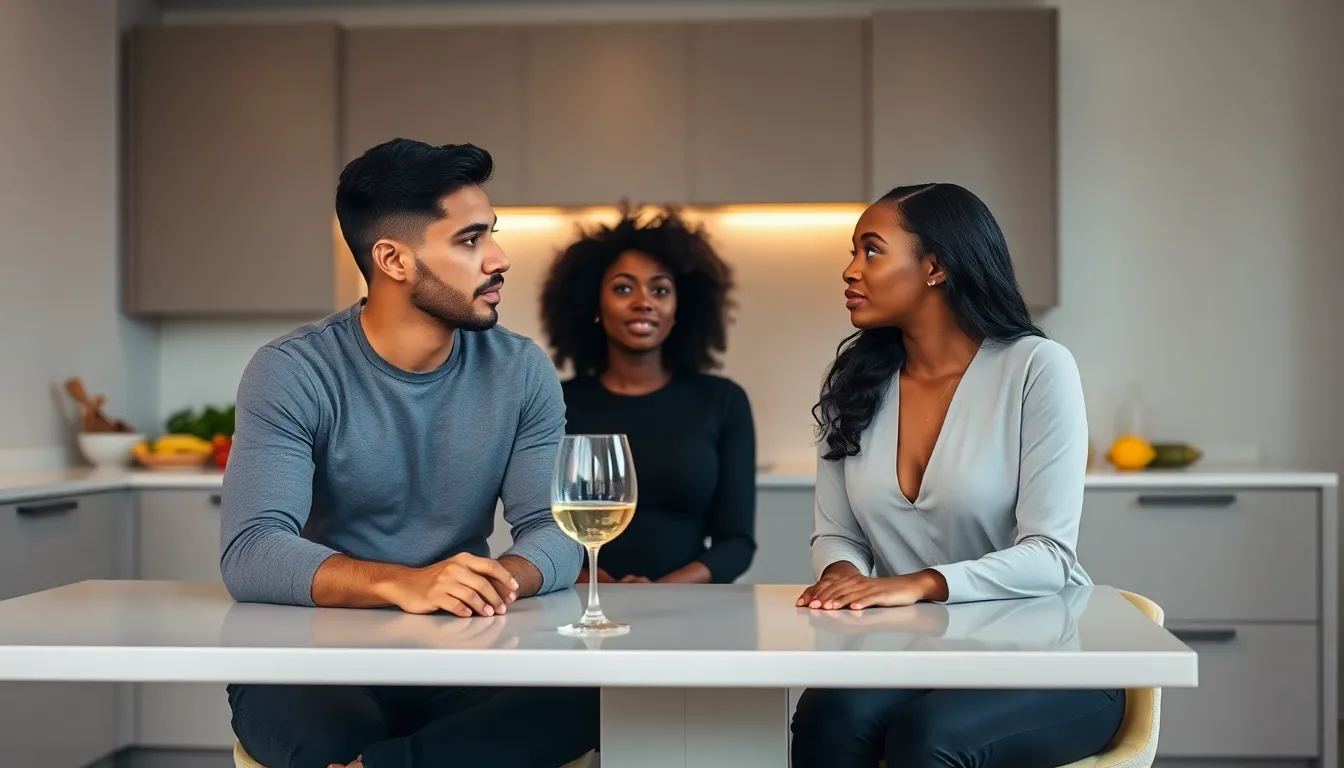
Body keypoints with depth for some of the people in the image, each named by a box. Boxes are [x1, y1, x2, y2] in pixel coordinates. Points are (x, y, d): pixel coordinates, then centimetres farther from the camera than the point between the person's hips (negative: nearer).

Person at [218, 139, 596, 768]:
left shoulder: (522, 372, 2)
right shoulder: (292, 374, -9)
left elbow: (553, 532, -2)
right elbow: (249, 552, -19)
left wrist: (503, 574, -27)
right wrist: (402, 584, -37)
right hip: (316, 657, -5)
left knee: (595, 693, -27)